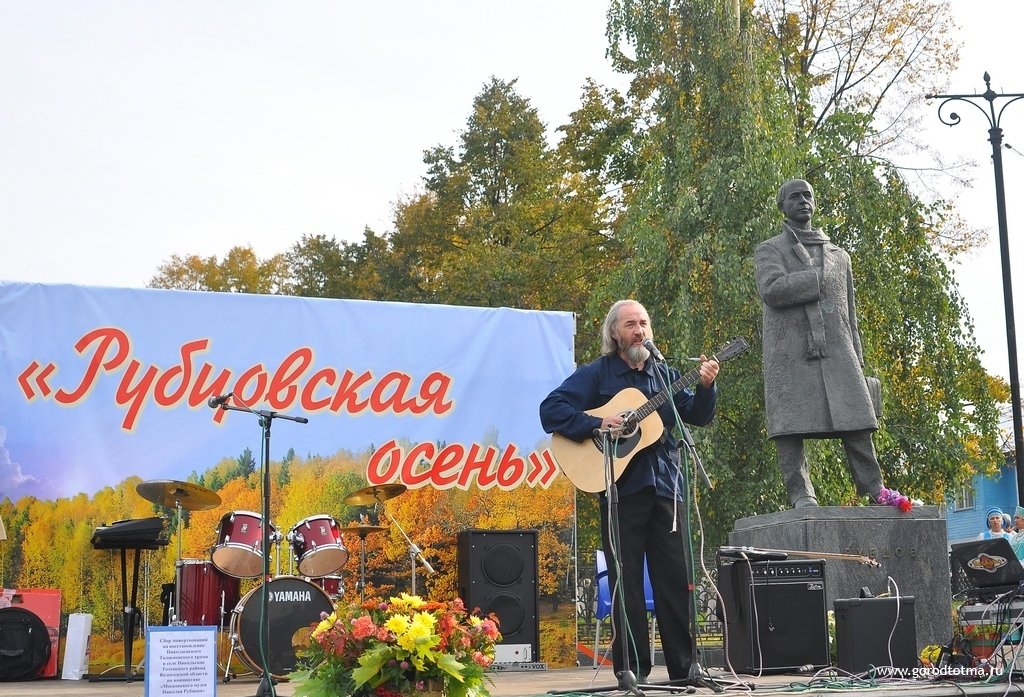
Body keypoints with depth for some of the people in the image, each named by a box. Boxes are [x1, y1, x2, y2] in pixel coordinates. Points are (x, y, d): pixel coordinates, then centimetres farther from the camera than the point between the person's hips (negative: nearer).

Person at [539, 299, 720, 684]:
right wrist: (597, 424, -17)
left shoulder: (665, 374, 15)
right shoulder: (596, 373, 3)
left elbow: (698, 416, 8)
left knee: (676, 578, 4)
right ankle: (632, 669, 7)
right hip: (622, 489, -3)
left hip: (666, 486, 3)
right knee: (626, 579, 1)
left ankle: (683, 665, 11)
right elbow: (551, 409, -6)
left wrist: (705, 386, -11)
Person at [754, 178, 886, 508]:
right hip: (790, 354, -3)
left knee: (857, 422, -5)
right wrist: (819, 277, -5)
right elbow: (772, 290, -10)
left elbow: (850, 313, 22)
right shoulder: (769, 250, 11)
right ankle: (801, 494, -5)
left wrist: (857, 360, 14)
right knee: (790, 427, -8)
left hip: (837, 352, 3)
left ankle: (875, 491, -4)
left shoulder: (839, 255, 24)